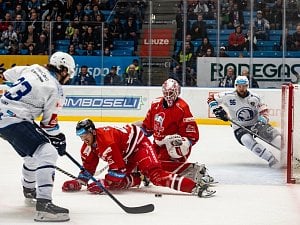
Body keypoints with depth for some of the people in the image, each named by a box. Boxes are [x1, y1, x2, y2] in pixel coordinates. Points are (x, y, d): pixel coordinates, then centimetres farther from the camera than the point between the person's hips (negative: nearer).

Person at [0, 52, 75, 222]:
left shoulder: (32, 68, 10)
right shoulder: (55, 89, -10)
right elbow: (50, 123, -4)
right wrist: (59, 139, 14)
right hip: (14, 121, -10)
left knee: (34, 153, 28)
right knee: (47, 153, -17)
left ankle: (29, 190, 51)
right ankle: (44, 204, -29)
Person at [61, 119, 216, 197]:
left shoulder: (107, 142, -32)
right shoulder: (88, 147, -3)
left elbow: (118, 169, -32)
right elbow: (88, 168, 8)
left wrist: (102, 184, -33)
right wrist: (78, 182, -6)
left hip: (139, 144, -9)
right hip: (126, 155, 10)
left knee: (155, 174, -29)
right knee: (116, 182, -6)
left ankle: (195, 187, -38)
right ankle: (138, 179, 20)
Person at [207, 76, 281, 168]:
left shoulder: (255, 97, -6)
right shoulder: (228, 96, -8)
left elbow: (264, 112, -5)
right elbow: (212, 98, 1)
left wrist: (260, 123, -23)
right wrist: (217, 109, -15)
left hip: (255, 124, 2)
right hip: (240, 128, -2)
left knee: (272, 133, -20)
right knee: (247, 140, -32)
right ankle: (271, 160, -34)